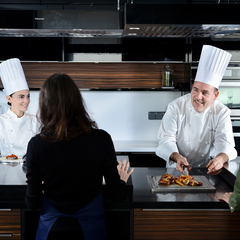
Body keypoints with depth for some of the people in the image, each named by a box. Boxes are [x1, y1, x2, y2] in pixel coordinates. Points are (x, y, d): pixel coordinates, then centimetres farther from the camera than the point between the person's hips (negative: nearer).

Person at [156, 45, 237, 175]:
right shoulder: (176, 107, -7)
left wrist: (221, 158, -36)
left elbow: (225, 142, -11)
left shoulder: (222, 112, -4)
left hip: (207, 169, 1)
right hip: (177, 169, -1)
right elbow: (166, 139, -10)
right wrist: (176, 157, -32)